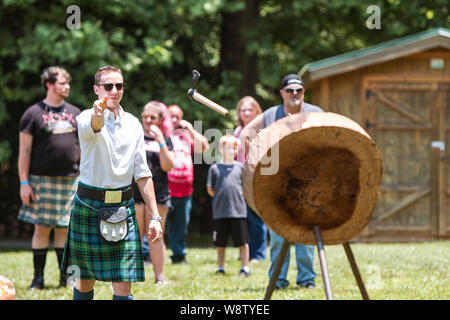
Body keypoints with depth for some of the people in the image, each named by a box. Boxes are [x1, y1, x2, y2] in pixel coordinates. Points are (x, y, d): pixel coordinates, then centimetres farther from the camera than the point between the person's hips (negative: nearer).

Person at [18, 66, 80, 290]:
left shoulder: (75, 113, 13)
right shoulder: (34, 113, 0)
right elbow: (24, 150, -2)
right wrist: (24, 183, -8)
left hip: (71, 179, 3)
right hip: (42, 179, -3)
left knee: (64, 229, 6)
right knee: (42, 228, -1)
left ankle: (66, 276, 13)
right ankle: (38, 277, 5)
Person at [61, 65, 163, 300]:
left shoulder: (133, 124, 9)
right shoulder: (86, 118, -6)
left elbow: (142, 173, 12)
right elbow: (92, 127, -33)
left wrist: (154, 216, 6)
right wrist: (99, 113, -58)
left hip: (123, 208, 3)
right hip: (88, 206, -3)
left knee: (123, 286, -6)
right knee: (84, 282, 6)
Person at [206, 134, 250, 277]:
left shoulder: (240, 167, 5)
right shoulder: (215, 168, 4)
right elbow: (210, 189, 8)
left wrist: (238, 197, 1)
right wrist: (221, 198, 4)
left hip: (239, 211, 0)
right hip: (220, 212, 0)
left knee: (242, 241, 1)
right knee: (220, 242, 8)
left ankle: (245, 267, 8)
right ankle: (221, 268, 19)